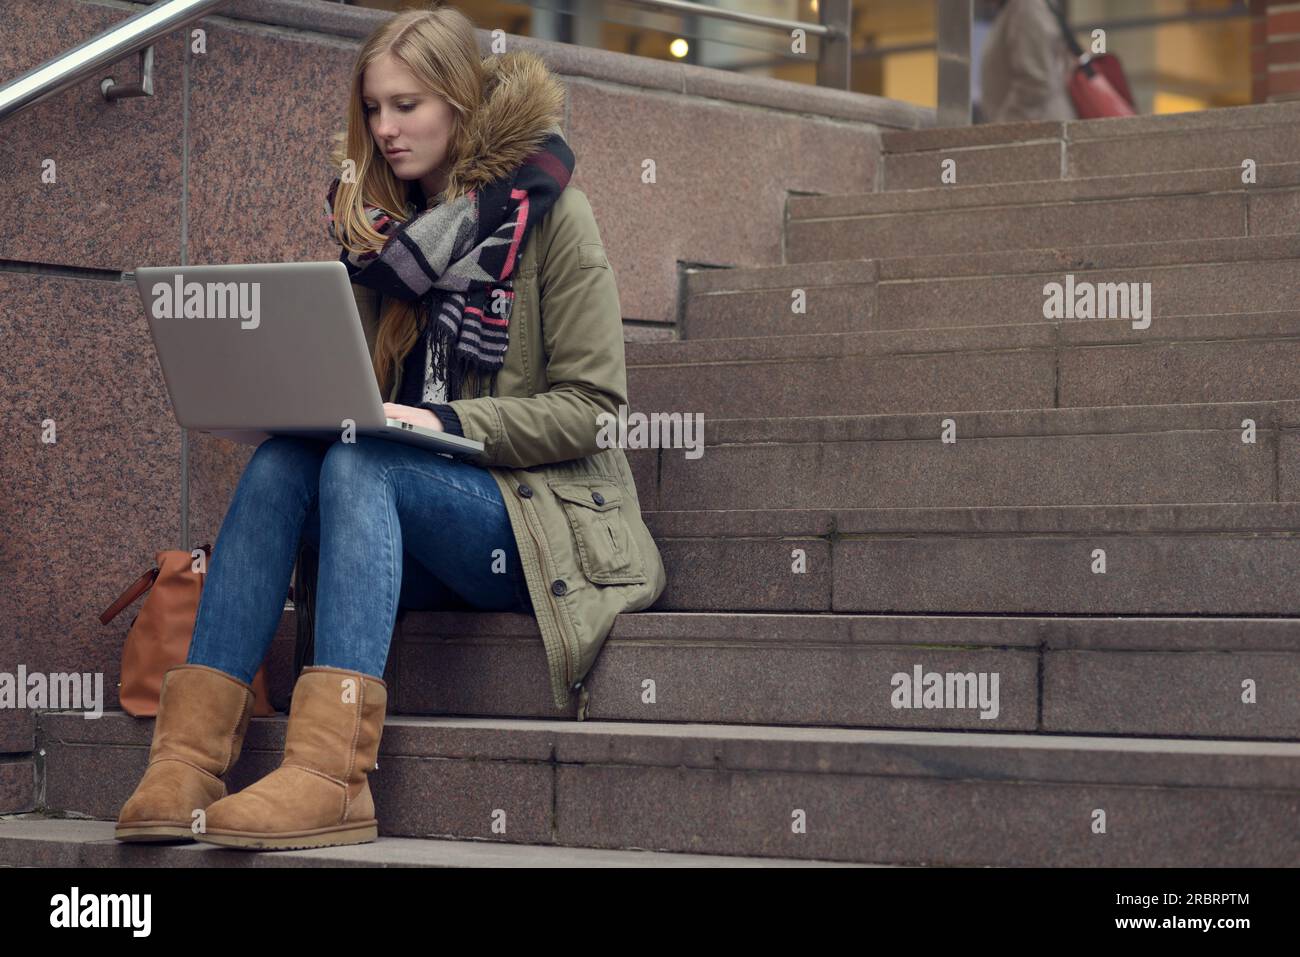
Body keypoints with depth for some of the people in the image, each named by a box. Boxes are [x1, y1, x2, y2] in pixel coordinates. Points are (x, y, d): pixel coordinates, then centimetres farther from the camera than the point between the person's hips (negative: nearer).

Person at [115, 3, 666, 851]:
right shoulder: (382, 222, 16)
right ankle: (189, 757, -37)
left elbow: (587, 406, -8)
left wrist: (445, 421, -20)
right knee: (278, 462, -24)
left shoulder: (550, 213, -2)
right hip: (412, 529, 5)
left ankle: (331, 773, -47)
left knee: (360, 463, -32)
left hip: (543, 516, -5)